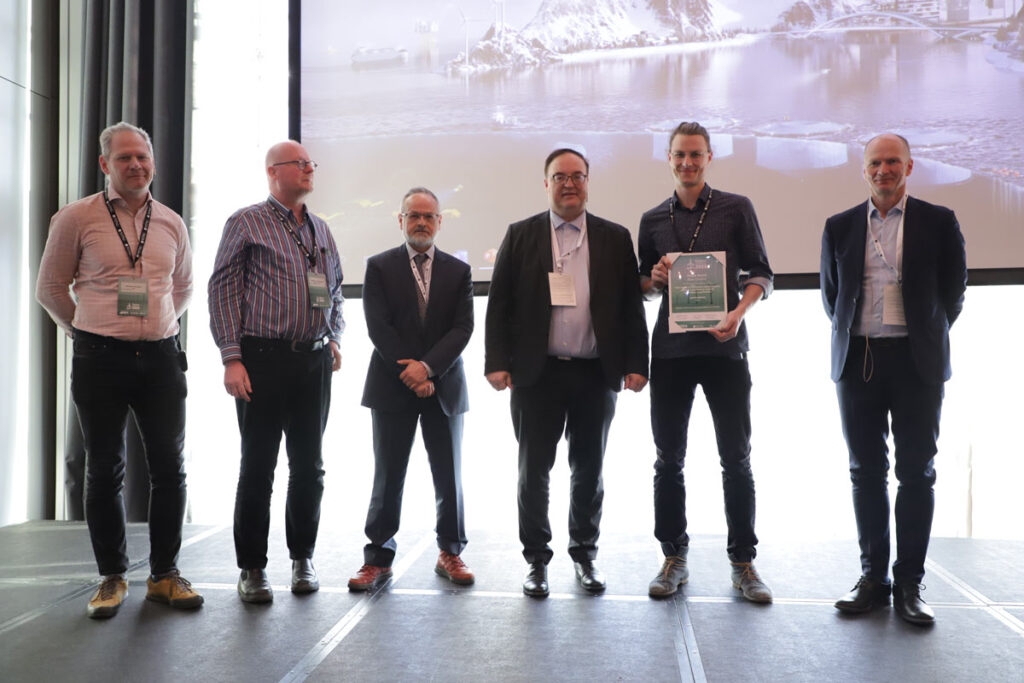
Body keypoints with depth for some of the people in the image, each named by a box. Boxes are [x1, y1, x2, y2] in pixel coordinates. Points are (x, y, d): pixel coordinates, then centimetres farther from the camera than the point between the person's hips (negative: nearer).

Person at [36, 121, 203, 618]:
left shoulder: (171, 223, 9)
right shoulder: (77, 218, 0)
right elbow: (51, 288, 8)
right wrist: (89, 332, 10)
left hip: (161, 357, 3)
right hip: (100, 358, -2)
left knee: (169, 468, 3)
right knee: (104, 470, 5)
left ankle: (164, 574, 17)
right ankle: (112, 577, 20)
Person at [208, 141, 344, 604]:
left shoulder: (321, 230, 17)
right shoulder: (246, 223, 1)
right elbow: (222, 288, -4)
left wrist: (333, 339, 9)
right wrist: (231, 359, -12)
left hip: (314, 361, 5)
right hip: (263, 357, -5)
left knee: (309, 465, 9)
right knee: (257, 465, 0)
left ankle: (302, 558, 23)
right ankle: (252, 568, 12)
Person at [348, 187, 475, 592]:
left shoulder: (458, 271, 8)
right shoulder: (379, 267, 4)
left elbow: (463, 328, -2)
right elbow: (378, 327, -5)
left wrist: (427, 367, -15)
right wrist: (409, 372, -13)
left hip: (443, 386, 2)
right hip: (393, 387, -1)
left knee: (449, 475, 7)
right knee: (388, 476, 3)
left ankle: (450, 553, 20)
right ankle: (379, 557, 12)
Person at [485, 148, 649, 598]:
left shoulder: (615, 238, 8)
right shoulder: (520, 236, 5)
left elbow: (631, 305, 5)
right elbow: (499, 303, 2)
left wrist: (636, 364, -2)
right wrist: (497, 362, -6)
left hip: (596, 374, 1)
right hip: (537, 374, -1)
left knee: (589, 470, 11)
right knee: (534, 470, 6)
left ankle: (585, 554, 27)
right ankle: (536, 558, 20)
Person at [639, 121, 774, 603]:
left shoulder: (736, 208, 6)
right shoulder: (652, 220, 13)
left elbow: (760, 272, 2)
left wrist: (738, 312, -16)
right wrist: (654, 278, -6)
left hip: (724, 347, -2)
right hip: (670, 350, 2)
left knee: (736, 458, 2)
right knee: (669, 458, 6)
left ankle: (743, 562, 13)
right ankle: (674, 558, 17)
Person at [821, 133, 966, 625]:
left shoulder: (938, 222, 4)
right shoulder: (840, 227, 9)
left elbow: (953, 291, 8)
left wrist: (924, 340, 10)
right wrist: (855, 341, 11)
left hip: (916, 362, -2)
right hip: (857, 361, 2)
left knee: (916, 471, 1)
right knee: (866, 471, 6)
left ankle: (909, 584, 10)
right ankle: (873, 577, 15)